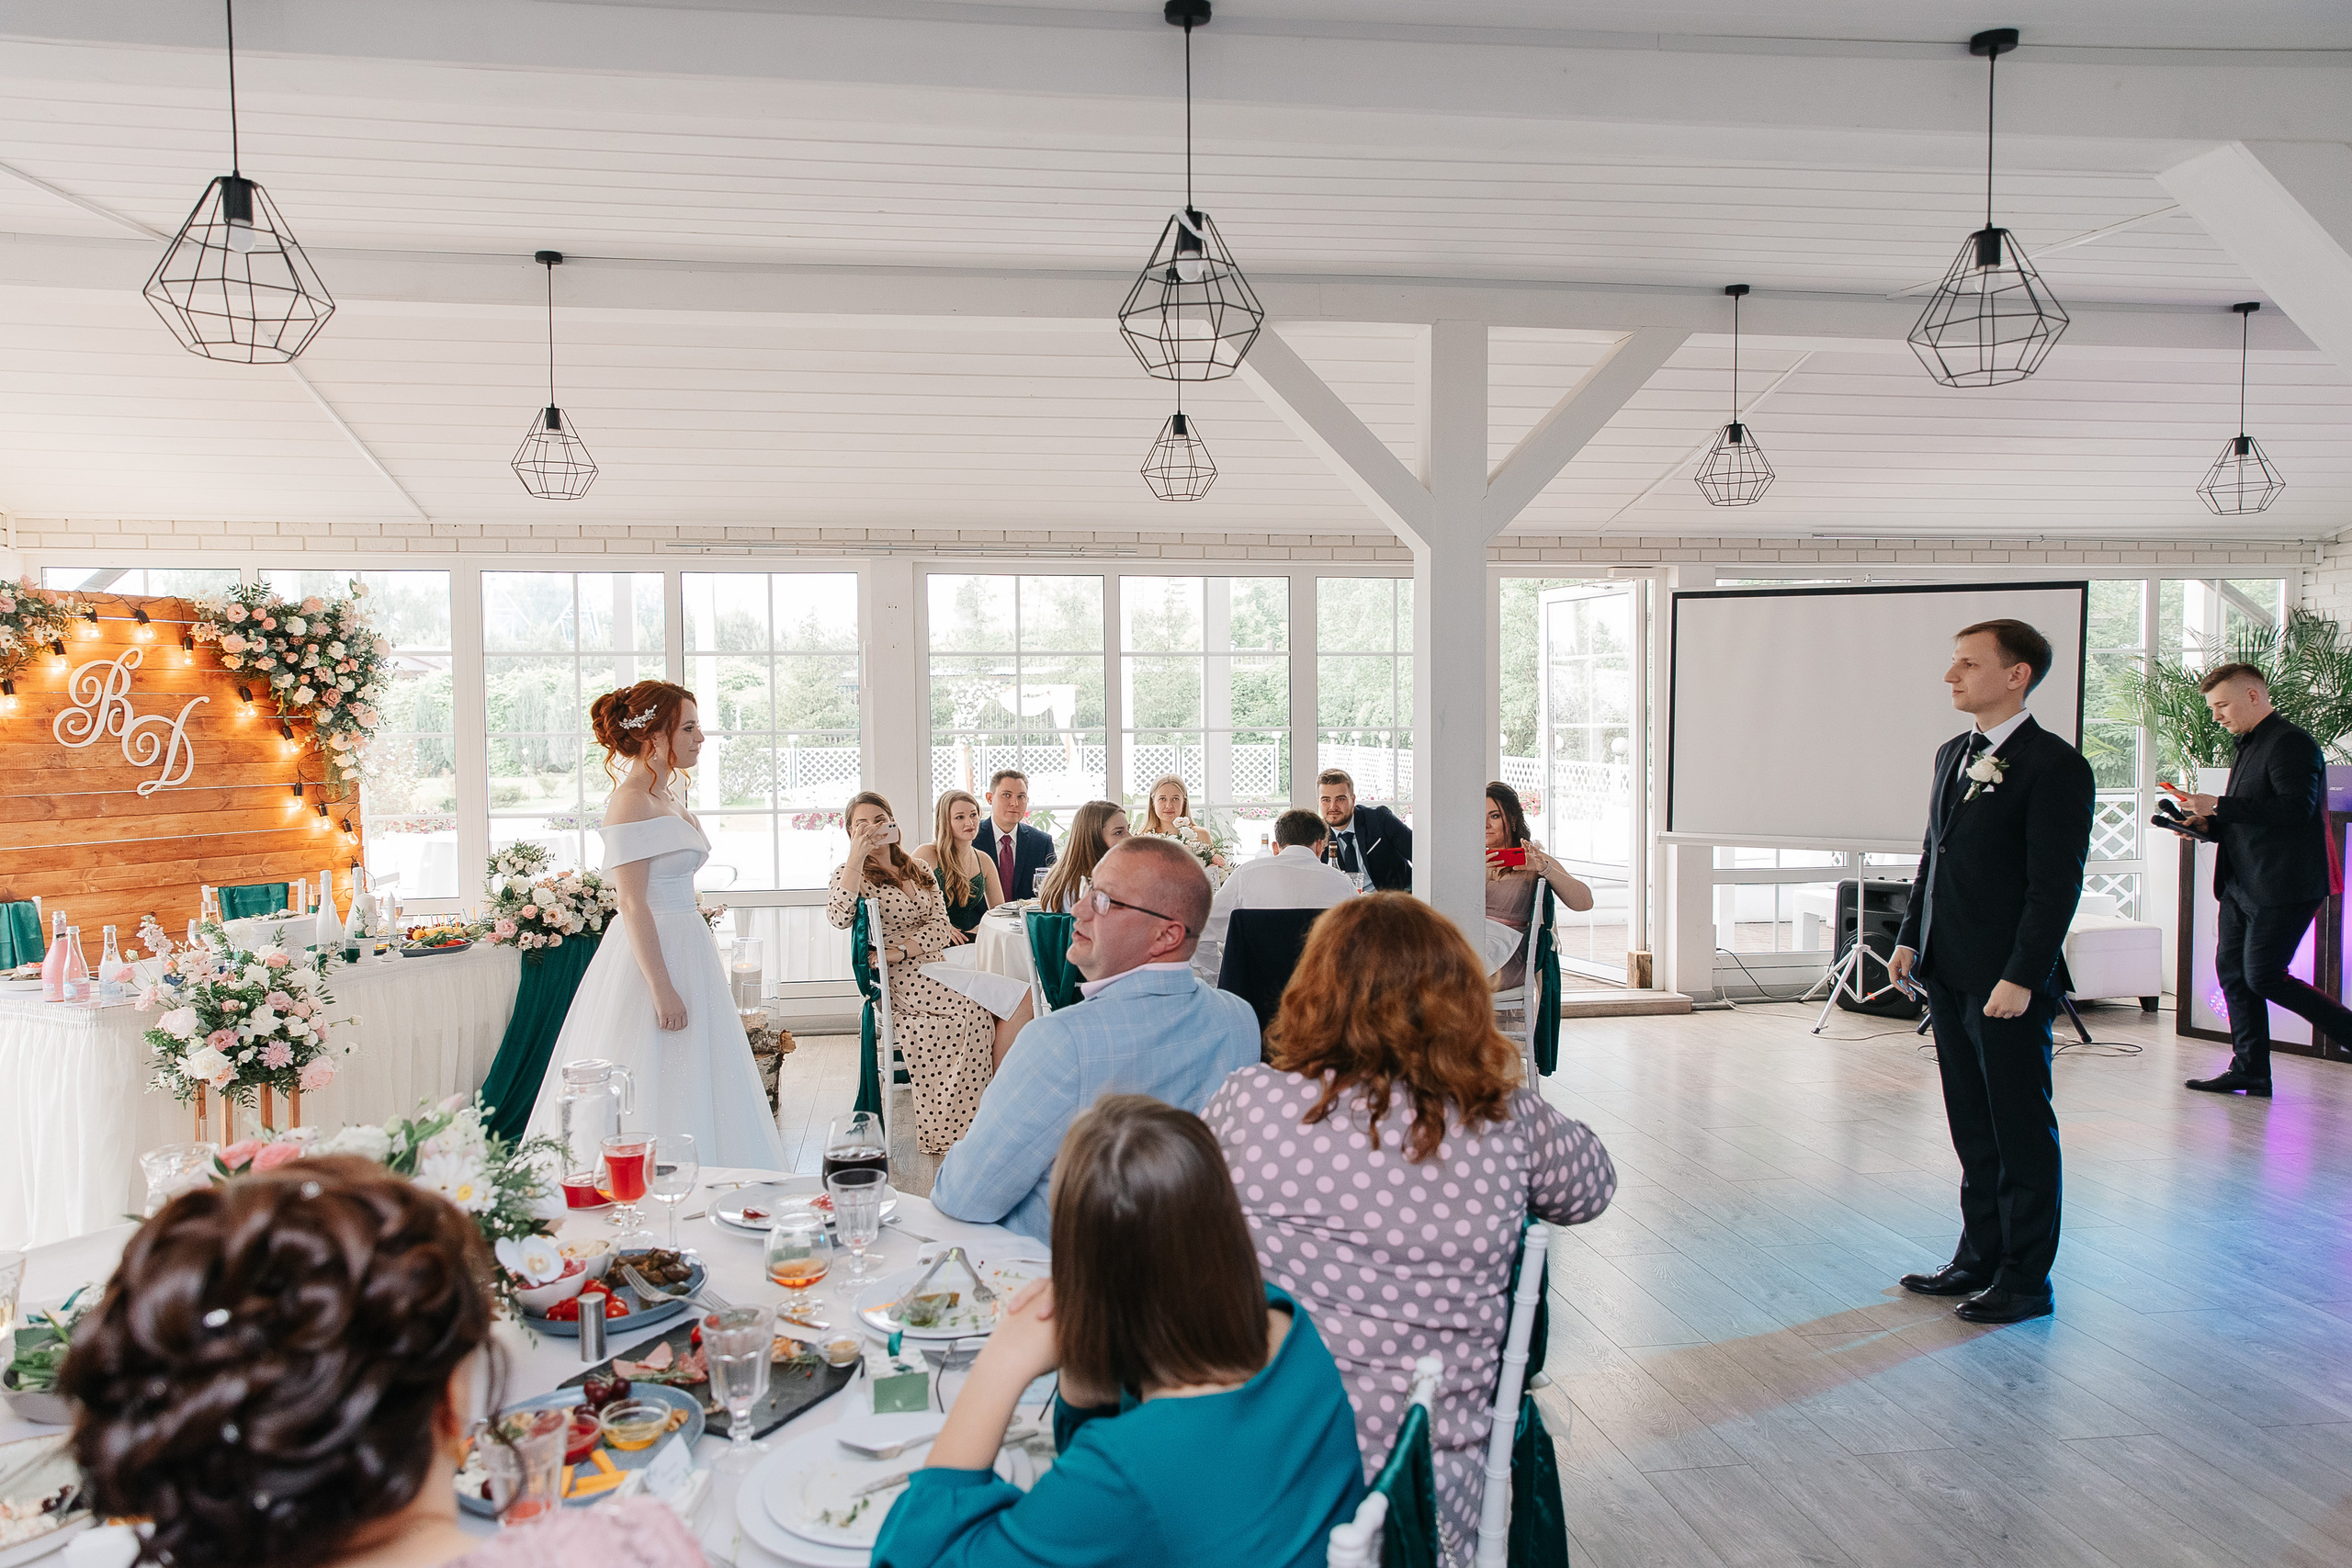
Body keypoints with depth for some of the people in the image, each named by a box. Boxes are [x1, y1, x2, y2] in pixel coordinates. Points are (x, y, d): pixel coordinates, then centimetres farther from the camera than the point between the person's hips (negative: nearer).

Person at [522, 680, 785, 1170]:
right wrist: (662, 990, -23)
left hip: (686, 946, 10)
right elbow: (632, 904, -20)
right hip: (651, 958, -10)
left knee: (690, 1088, 13)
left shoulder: (668, 797, 13)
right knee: (651, 1098, -3)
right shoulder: (631, 803, -16)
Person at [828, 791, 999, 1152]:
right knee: (975, 1007, -26)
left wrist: (902, 950, -13)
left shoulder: (920, 871, 18)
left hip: (932, 965, 4)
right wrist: (857, 854, -19)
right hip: (897, 981, -4)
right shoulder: (851, 873, 5)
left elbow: (940, 925, 5)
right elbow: (839, 917, -18)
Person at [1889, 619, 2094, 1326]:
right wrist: (1911, 937, 12)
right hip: (1949, 975, 8)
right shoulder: (1953, 755, 13)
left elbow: (2055, 884, -16)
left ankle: (2025, 1279, 16)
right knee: (1973, 1129, 16)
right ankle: (1980, 1256, 28)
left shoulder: (2054, 765, -12)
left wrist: (2022, 977, -19)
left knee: (2022, 1132, 5)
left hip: (2008, 983, -8)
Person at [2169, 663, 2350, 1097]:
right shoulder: (2250, 746, 19)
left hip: (2284, 887, -10)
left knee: (2263, 977, -9)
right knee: (2232, 971, 7)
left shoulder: (2292, 743, -11)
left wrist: (2219, 806, -22)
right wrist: (2206, 824, 7)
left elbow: (2296, 808, -24)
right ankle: (2249, 1072, 13)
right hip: (2244, 884, 10)